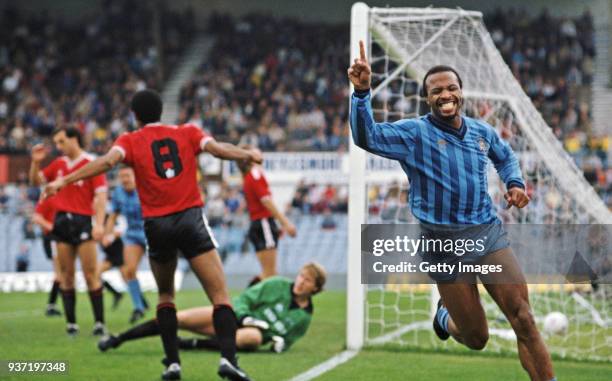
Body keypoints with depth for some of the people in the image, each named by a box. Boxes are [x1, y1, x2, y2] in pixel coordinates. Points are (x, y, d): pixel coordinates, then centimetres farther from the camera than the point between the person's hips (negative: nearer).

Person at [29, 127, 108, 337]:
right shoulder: (58, 164, 12)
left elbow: (101, 195, -11)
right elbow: (36, 181, 21)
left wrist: (99, 223, -21)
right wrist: (36, 162, 3)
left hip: (83, 221, -5)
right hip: (62, 222, 5)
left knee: (90, 274, -7)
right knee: (66, 275, 4)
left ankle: (99, 323, -5)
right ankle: (71, 323, 8)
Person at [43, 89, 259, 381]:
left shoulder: (131, 141, 7)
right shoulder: (188, 133, 11)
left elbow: (107, 162, -10)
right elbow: (218, 149, -5)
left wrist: (64, 181, -14)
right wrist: (249, 155, 3)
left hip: (156, 225, 1)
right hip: (191, 220, -1)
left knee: (165, 295, 22)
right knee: (220, 296, -4)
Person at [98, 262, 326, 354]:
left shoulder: (304, 317, 1)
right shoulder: (278, 286, -3)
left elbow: (288, 337, 12)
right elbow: (244, 299, -1)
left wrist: (281, 343, -12)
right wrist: (247, 318, -21)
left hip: (254, 331, -1)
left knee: (253, 337, -42)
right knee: (178, 319, -16)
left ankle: (190, 344, -35)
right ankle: (116, 340, -5)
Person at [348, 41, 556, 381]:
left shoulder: (482, 131, 7)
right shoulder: (413, 134, -8)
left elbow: (505, 157, 29)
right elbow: (367, 137, -25)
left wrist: (515, 184, 9)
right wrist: (362, 92, -39)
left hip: (488, 233, 3)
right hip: (444, 243, -3)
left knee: (523, 318, -10)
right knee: (476, 338, 7)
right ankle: (445, 316, 44)